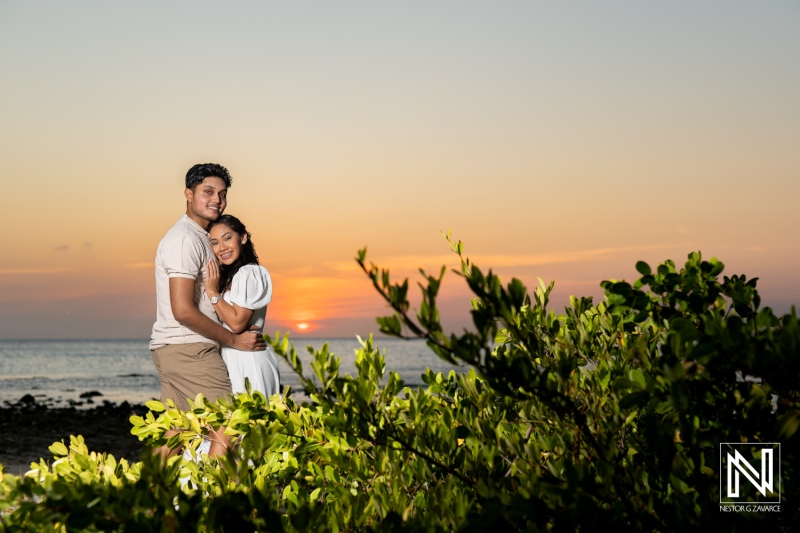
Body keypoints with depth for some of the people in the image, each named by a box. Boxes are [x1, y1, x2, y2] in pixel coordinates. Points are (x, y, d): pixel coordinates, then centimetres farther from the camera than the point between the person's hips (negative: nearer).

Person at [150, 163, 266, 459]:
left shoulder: (199, 238, 19)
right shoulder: (186, 240, -13)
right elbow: (183, 311, -20)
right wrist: (234, 340, -12)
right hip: (190, 349, -10)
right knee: (226, 433, -11)